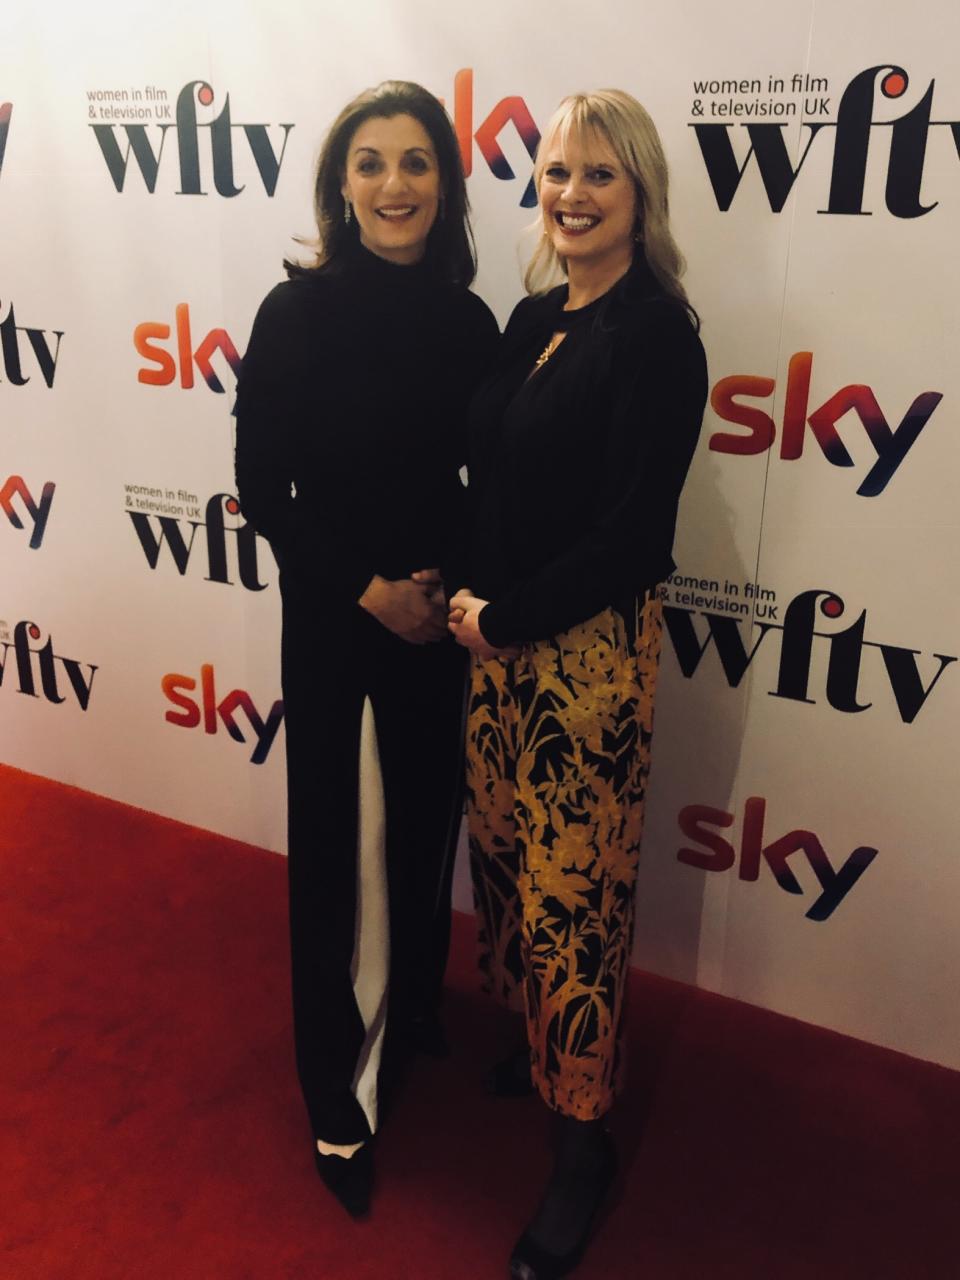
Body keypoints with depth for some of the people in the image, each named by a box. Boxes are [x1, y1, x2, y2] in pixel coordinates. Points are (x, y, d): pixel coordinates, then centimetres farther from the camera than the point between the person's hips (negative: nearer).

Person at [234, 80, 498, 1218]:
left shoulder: (469, 321, -1)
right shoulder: (298, 312, -11)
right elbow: (263, 491, -9)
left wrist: (451, 584, -8)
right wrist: (368, 589, -13)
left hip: (440, 618, 4)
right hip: (331, 623, -4)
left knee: (425, 825, 18)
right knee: (341, 847, 5)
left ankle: (414, 1015, 45)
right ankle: (340, 1101, 25)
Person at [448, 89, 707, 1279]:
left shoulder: (656, 331, -12)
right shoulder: (531, 318, 10)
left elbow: (632, 534, -17)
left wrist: (500, 618, -10)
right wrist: (465, 594, 0)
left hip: (588, 649, -7)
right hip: (495, 636, 7)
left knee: (573, 889, 4)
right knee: (504, 849, 18)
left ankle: (583, 1136, 25)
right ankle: (536, 1036, 44)